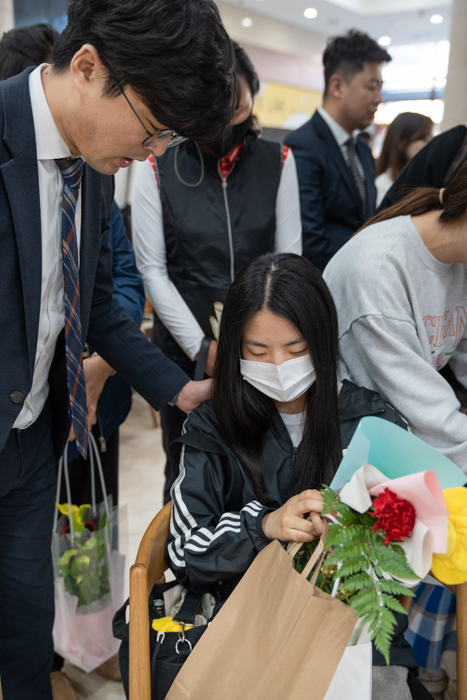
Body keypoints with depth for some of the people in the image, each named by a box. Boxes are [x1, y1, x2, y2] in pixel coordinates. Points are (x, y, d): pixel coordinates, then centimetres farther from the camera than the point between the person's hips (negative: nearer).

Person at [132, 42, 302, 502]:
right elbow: (152, 270, -4)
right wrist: (201, 346, -9)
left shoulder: (277, 162, 3)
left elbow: (289, 256, 2)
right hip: (184, 347, -1)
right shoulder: (158, 169, -3)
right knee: (186, 469, 12)